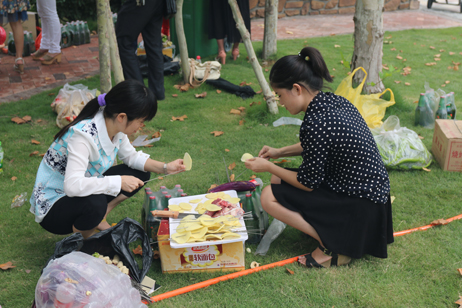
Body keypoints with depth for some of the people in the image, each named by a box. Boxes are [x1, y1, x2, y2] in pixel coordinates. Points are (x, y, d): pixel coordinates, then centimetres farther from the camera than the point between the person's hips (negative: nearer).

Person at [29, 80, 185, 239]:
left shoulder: (116, 127, -9)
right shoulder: (83, 135, -33)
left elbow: (131, 157, 8)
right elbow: (73, 186, -44)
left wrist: (165, 167, -6)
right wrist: (119, 182, -37)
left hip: (86, 190, 8)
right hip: (52, 206, -8)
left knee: (140, 173, -1)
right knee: (95, 203, -39)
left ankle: (99, 218, 5)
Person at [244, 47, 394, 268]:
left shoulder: (315, 123, -27)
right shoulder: (334, 101, 0)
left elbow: (308, 183, -16)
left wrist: (268, 167, -3)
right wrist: (280, 152, 16)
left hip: (360, 208, -10)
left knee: (269, 197, -10)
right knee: (278, 180, 14)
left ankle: (332, 247, -4)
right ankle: (336, 231, 10)